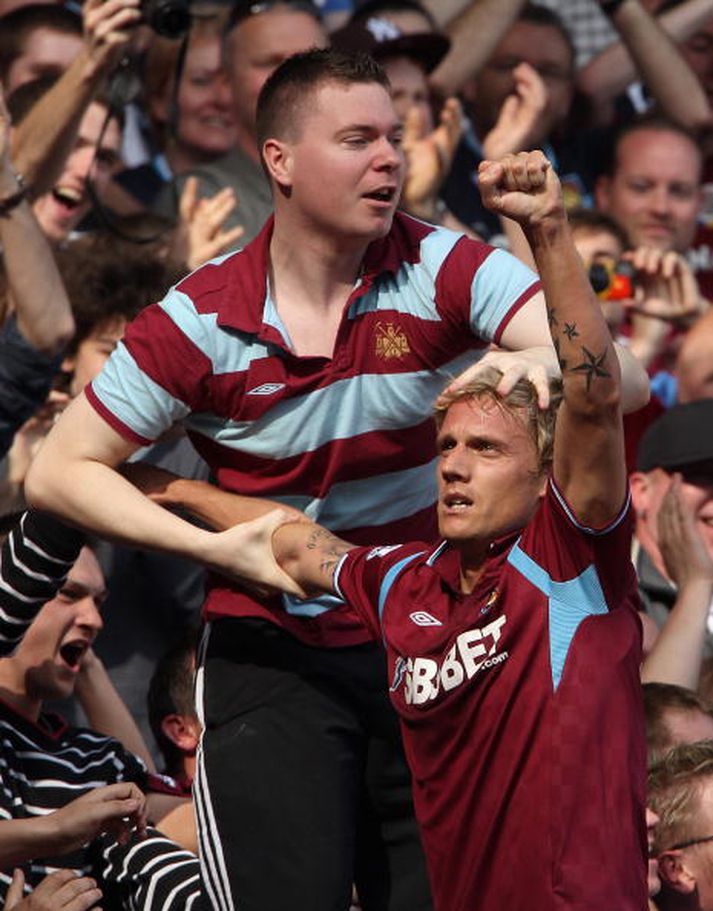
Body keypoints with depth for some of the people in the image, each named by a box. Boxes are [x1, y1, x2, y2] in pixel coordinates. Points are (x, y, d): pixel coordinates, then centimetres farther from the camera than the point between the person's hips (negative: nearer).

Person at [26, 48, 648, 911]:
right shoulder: (200, 320, -9)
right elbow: (59, 471, -5)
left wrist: (534, 363, -44)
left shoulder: (445, 271, -9)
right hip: (272, 653, -2)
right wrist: (219, 544, -15)